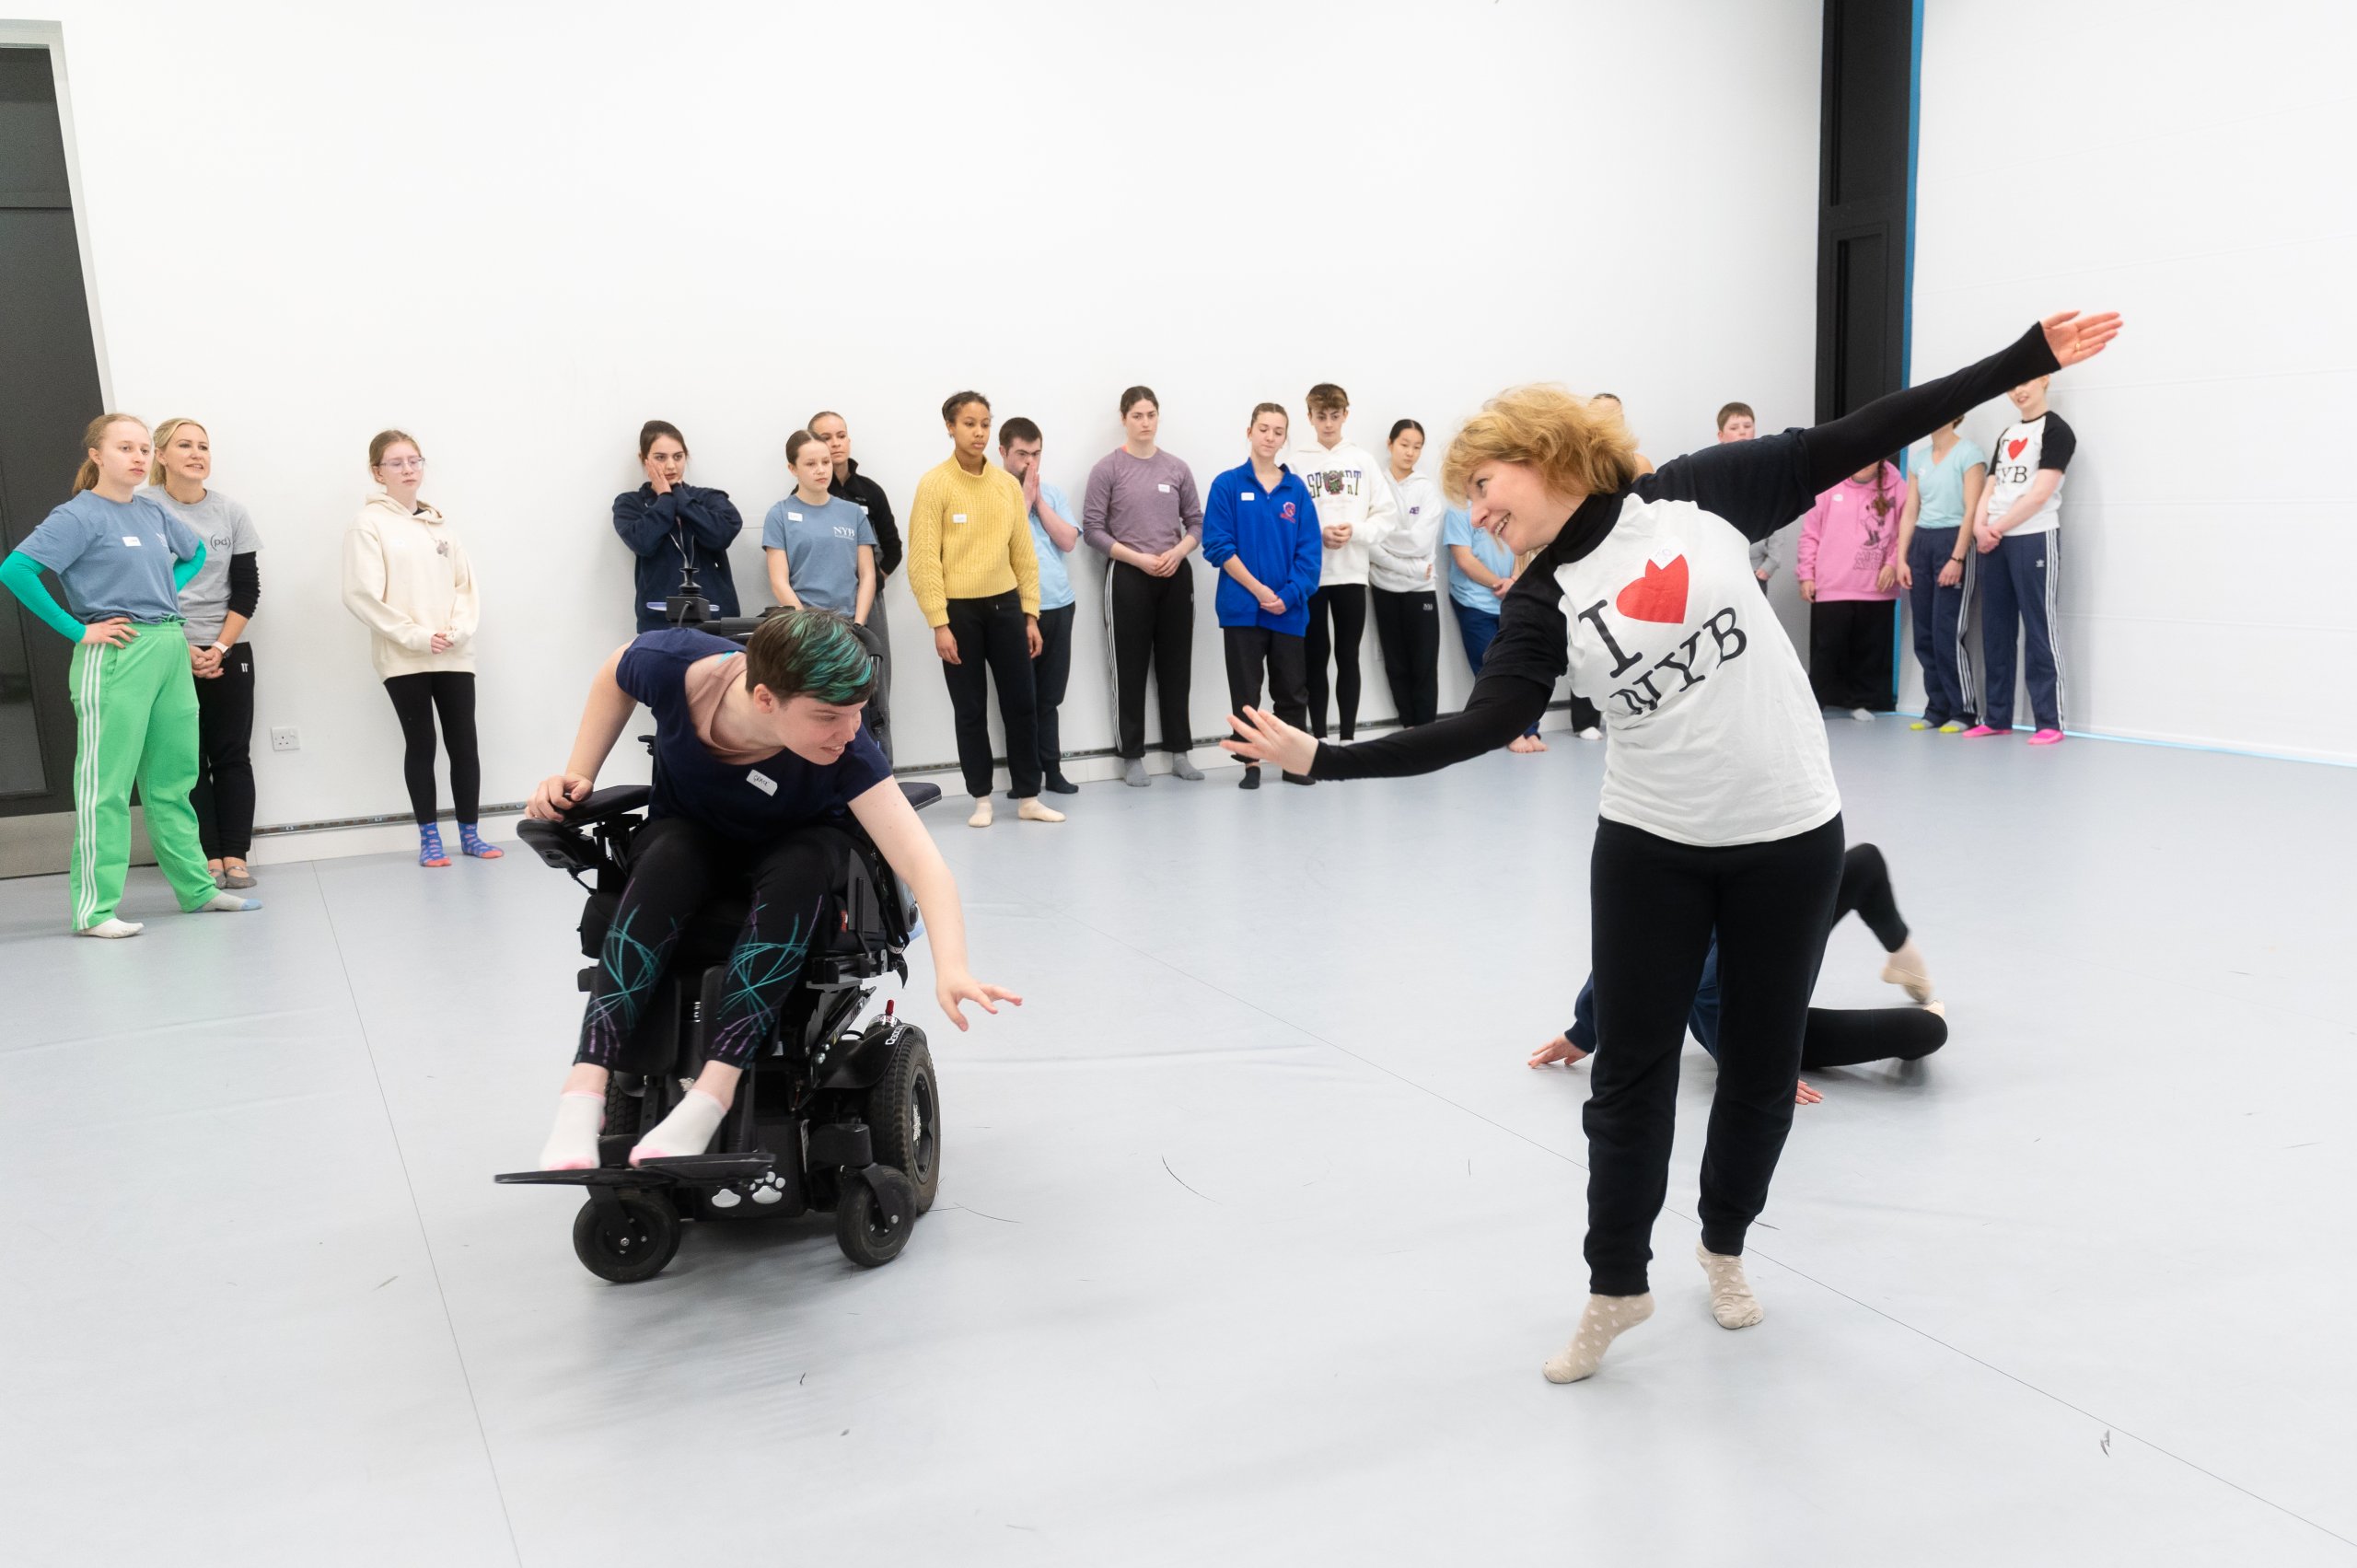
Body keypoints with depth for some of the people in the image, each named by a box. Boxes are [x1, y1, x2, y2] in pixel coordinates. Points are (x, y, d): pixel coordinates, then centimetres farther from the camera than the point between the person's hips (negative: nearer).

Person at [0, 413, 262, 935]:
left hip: (171, 651, 7)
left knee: (173, 782, 14)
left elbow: (195, 553, 31)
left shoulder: (155, 513, 11)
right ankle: (95, 910, 0)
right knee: (106, 786, -4)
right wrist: (77, 629, -15)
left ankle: (197, 889, 22)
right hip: (115, 656, -7)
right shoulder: (80, 516, -8)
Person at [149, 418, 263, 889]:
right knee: (190, 758, 0)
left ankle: (235, 856, 5)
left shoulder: (231, 513, 5)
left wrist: (219, 647, -7)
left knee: (233, 756, 1)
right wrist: (186, 651, -11)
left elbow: (247, 589, 3)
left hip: (228, 652, 2)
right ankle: (208, 858, 3)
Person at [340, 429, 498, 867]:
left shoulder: (439, 523, 13)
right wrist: (415, 635, -15)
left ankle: (470, 833, 13)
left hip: (454, 655, 4)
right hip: (403, 658, -4)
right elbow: (363, 594, -9)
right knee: (420, 744, 1)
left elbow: (467, 583, 10)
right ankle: (429, 838, 10)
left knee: (464, 742, 3)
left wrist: (459, 630, -8)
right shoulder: (368, 524, -2)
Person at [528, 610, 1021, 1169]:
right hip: (691, 832, 1)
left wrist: (951, 969, -58)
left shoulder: (846, 750, -34)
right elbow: (614, 673, -5)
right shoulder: (677, 667, -31)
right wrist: (579, 774, -12)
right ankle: (583, 1091, -42)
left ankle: (709, 1100, -42)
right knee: (665, 863, -36)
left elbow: (919, 859, -42)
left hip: (793, 844, 0)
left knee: (801, 867, -37)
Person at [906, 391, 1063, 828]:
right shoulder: (934, 485, -7)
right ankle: (981, 798, 17)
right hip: (959, 610, -4)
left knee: (1022, 704, 5)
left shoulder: (1008, 484, 6)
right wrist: (939, 624, -14)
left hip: (1005, 605, 4)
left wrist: (1030, 614, 6)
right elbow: (924, 559, -10)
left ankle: (1028, 797, 16)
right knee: (970, 710, 5)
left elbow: (1023, 552, 10)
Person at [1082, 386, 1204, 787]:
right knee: (1130, 669, 2)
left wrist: (1177, 552, -10)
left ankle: (1179, 750, 17)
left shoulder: (1177, 469, 7)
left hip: (1175, 576, 3)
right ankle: (1132, 756, 9)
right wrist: (1138, 558, -14)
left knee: (1176, 667, 8)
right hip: (1127, 578, -3)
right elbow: (1092, 529, -6)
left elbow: (1197, 523, 10)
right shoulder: (1108, 468, -3)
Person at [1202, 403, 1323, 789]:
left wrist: (1288, 595, -12)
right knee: (1246, 695, 5)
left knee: (1293, 693, 9)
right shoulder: (1228, 485, -2)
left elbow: (1310, 551, 1)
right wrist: (1259, 590, -12)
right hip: (1242, 608, -2)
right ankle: (1251, 765, 15)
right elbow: (1218, 546, -7)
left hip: (1289, 610, 2)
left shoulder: (1296, 489, 4)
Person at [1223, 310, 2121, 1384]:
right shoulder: (1544, 603, -4)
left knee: (1762, 1065, 11)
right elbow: (1480, 727, -14)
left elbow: (1846, 445, -3)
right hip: (1651, 847, 1)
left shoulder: (1697, 493, -5)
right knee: (1631, 1070, 4)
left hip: (1791, 837, 0)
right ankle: (1616, 1287, 22)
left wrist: (2024, 361, -3)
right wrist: (1322, 757, -22)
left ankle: (1724, 1246, 36)